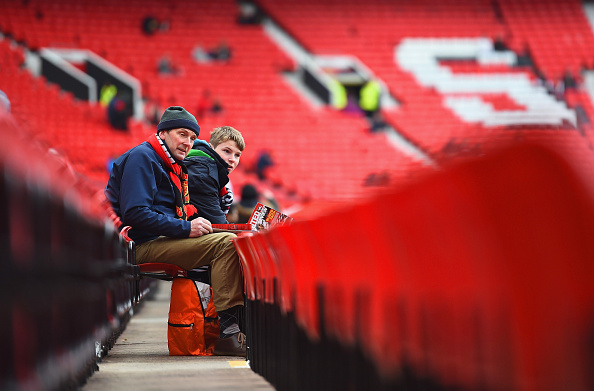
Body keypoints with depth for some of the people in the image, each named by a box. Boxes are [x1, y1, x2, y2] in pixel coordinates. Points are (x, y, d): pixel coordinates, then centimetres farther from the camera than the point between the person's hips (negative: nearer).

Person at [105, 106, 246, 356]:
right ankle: (226, 333, -28)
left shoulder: (173, 166, 25)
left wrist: (194, 225, 4)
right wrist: (185, 228, -19)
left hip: (161, 240, 10)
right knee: (226, 243, -23)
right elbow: (134, 213, -19)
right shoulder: (142, 157, -7)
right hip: (143, 245, -10)